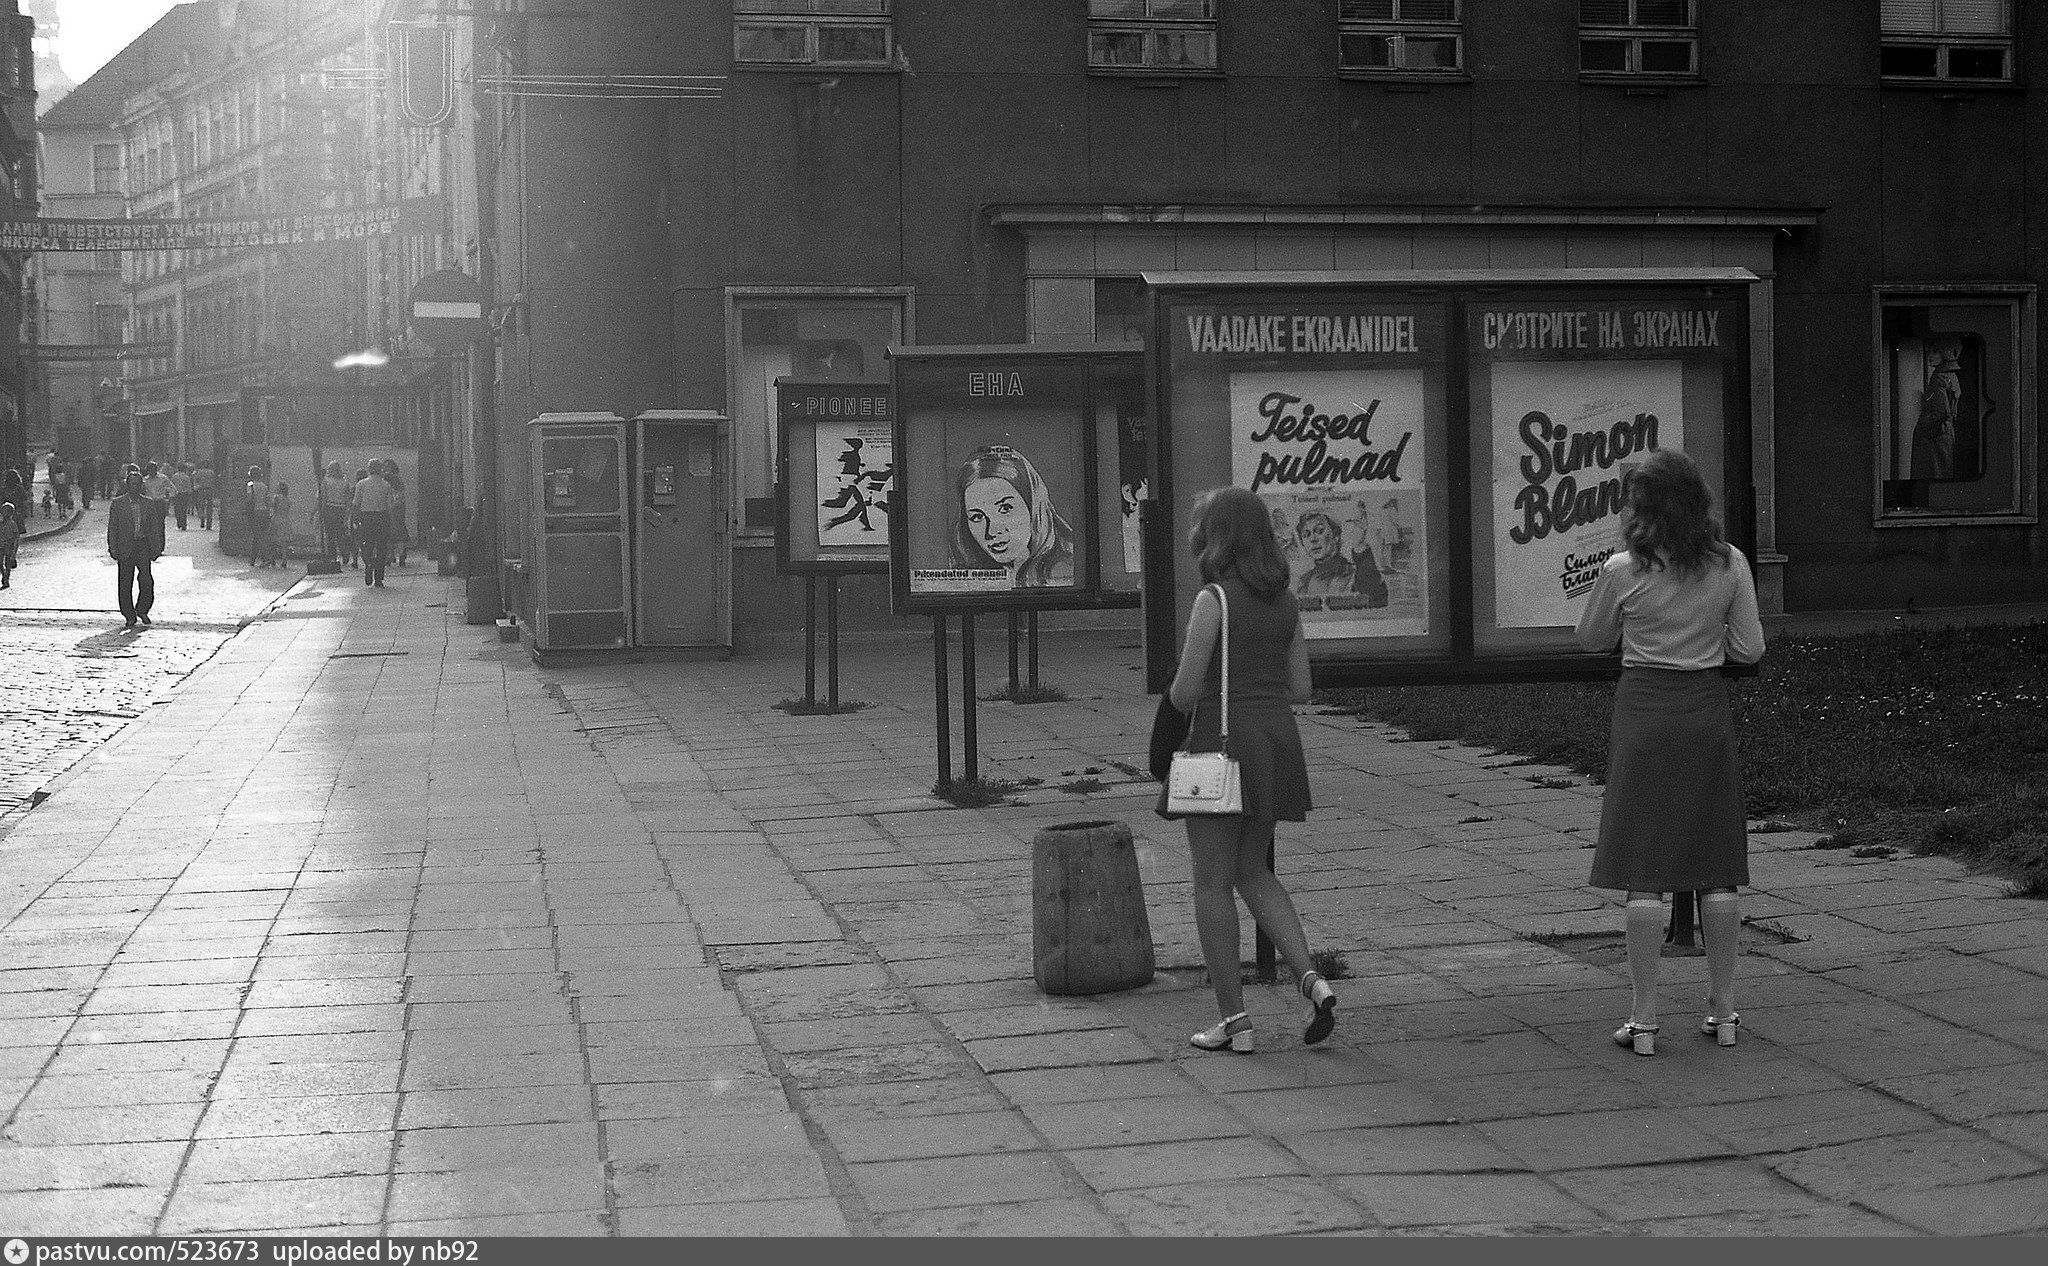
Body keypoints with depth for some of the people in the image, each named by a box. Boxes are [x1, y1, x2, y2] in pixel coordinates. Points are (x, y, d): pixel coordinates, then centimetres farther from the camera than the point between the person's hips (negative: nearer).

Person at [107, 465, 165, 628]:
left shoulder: (149, 503, 9)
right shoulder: (117, 503, 2)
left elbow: (154, 527, 12)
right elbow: (112, 528, 2)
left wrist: (156, 549, 7)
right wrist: (113, 549, -5)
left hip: (143, 546, 1)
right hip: (125, 546, -1)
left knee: (147, 581, -13)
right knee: (125, 584, 3)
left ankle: (142, 610, 9)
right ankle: (130, 616, 14)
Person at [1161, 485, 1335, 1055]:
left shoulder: (1213, 600, -13)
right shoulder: (1285, 601, 6)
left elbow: (1184, 693, -14)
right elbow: (1300, 689, 9)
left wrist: (1181, 697, 8)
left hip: (1220, 742, -7)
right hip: (1277, 741, 7)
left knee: (1213, 883, 4)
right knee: (1253, 873, 20)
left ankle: (1234, 1018, 6)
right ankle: (1312, 980, 3)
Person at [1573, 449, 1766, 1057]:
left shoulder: (1623, 569, -10)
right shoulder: (1730, 564, -3)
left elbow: (1592, 639, 5)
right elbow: (1749, 648, 2)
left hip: (1644, 707, -3)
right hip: (1708, 710, 3)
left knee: (1643, 873, 1)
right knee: (1717, 870, 11)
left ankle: (1644, 1017, 2)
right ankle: (1723, 1010, 18)